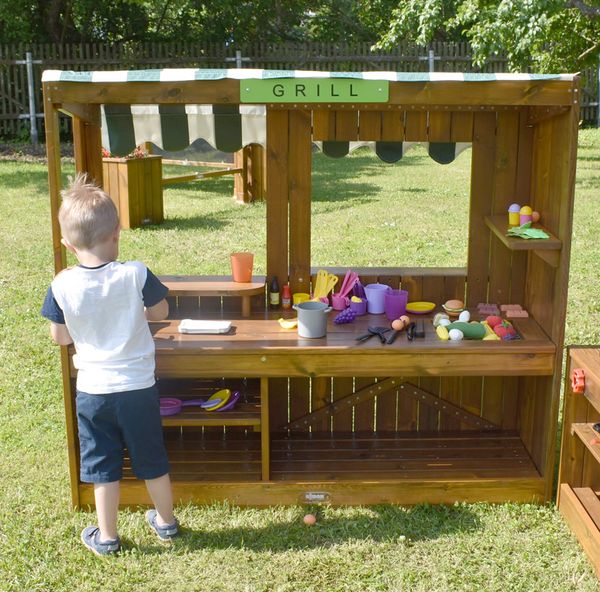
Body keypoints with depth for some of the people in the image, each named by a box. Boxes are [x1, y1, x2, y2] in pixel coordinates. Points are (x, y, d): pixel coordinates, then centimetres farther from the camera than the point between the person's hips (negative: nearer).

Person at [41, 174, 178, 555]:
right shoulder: (136, 275, -16)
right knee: (152, 460, 18)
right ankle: (166, 522, 37)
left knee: (103, 466, 15)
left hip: (92, 390, 0)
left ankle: (107, 537, 28)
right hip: (139, 385, 0)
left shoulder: (62, 286, -13)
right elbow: (161, 312, 1)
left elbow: (60, 337, 0)